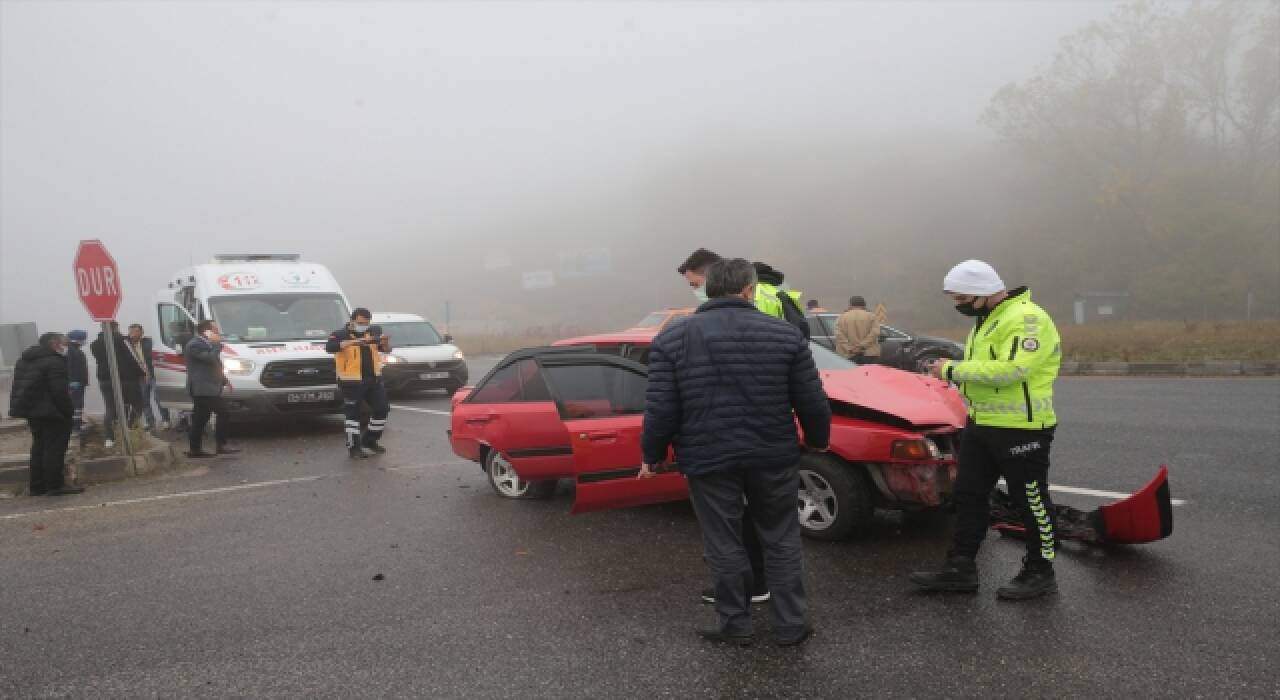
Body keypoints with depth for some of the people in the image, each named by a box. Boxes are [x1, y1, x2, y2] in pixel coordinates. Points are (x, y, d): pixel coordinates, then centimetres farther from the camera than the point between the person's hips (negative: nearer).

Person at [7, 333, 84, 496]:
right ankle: (55, 485, -4)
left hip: (30, 410, 9)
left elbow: (19, 386, 19)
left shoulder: (24, 360, 16)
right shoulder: (54, 361, -16)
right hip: (51, 412, -9)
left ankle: (37, 486, 19)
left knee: (39, 446, 16)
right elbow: (59, 391, -21)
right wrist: (69, 411, -15)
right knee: (55, 448, -4)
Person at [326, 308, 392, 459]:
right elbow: (329, 347, -26)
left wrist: (385, 342, -16)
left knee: (382, 409, 8)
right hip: (352, 381, -6)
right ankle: (354, 447, 7)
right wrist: (351, 342, -37)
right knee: (353, 414, -1)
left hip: (374, 379, 6)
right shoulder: (341, 334, -6)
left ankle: (370, 440, 26)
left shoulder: (374, 332, 10)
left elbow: (386, 349, 9)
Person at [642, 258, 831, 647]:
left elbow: (660, 409, -6)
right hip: (773, 455, 1)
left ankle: (736, 624, 22)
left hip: (708, 459, -1)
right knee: (781, 539, 16)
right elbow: (812, 401, 1)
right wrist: (818, 440, 19)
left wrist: (652, 456, 7)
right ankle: (790, 624, 21)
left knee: (724, 544, 12)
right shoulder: (785, 333, -2)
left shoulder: (672, 338, -4)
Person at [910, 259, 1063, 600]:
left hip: (1021, 428, -10)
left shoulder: (1027, 319, -19)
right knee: (968, 495, 13)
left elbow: (1009, 370, -30)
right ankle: (960, 567, 23)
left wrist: (954, 369, -22)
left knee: (1032, 501, 5)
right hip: (980, 425, 10)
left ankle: (1040, 572, 19)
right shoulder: (986, 320, 14)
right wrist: (951, 370, 1)